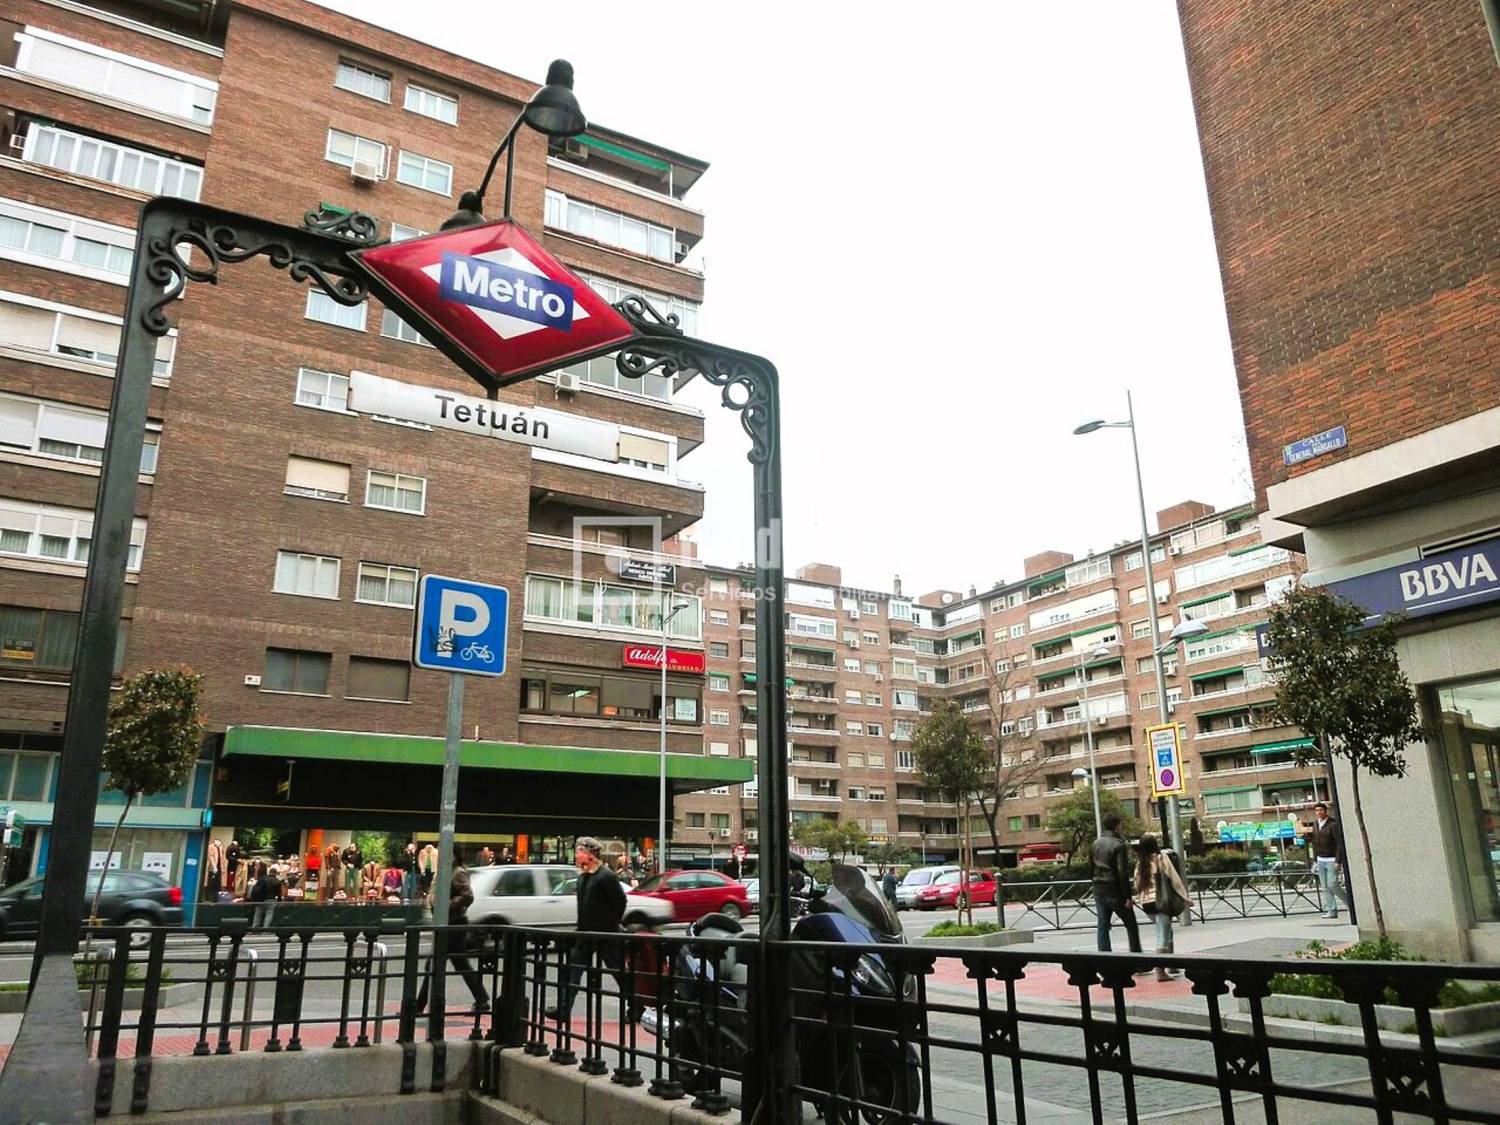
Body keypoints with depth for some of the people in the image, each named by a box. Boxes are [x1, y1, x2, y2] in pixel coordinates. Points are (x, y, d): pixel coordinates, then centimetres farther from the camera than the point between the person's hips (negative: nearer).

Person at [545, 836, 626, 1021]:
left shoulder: (606, 876, -18)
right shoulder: (583, 876, 9)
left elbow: (620, 901, -14)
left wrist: (612, 923, -1)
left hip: (606, 933, -8)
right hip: (585, 933, 8)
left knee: (618, 972, 2)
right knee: (572, 971, 5)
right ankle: (563, 1010, 10)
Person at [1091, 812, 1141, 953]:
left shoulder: (1096, 844, 8)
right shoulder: (1119, 845, -12)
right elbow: (1123, 873, -17)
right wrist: (1128, 896, -15)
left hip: (1099, 890, 6)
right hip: (1115, 891, -6)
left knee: (1103, 926, 7)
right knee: (1131, 926, 9)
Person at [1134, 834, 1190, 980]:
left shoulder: (1140, 862, 9)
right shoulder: (1162, 857, -5)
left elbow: (1137, 883, 10)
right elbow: (1174, 878, -8)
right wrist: (1184, 895, -6)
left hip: (1146, 902, 6)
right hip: (1161, 900, -6)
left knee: (1167, 932, 22)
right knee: (1163, 936, -4)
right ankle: (1160, 971, -11)